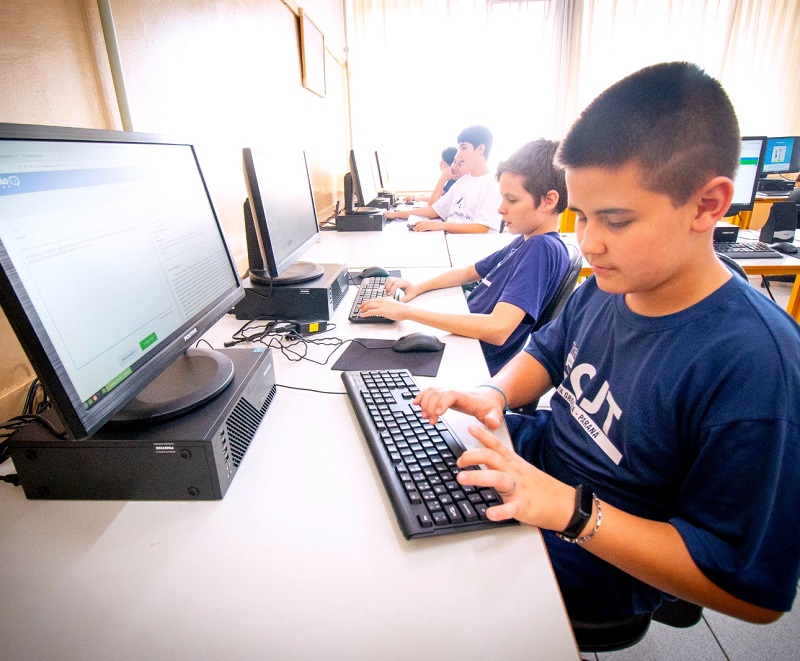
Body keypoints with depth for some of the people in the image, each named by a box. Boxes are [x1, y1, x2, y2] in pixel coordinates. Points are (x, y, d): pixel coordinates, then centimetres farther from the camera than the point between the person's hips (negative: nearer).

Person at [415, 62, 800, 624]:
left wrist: (569, 509, -32)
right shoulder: (608, 285, -8)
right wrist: (495, 394, -13)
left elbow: (755, 593, -23)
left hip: (591, 563, -6)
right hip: (538, 454, 7)